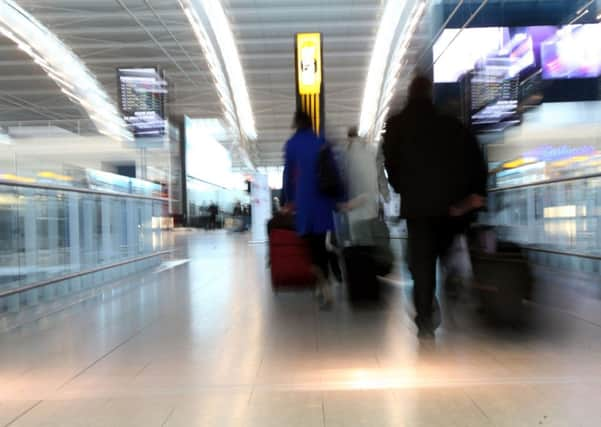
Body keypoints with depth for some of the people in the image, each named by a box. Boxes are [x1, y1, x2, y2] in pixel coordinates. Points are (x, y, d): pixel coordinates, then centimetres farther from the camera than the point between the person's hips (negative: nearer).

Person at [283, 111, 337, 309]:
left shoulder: (292, 144, 5)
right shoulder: (321, 142, 10)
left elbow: (288, 173, 6)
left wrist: (289, 200, 15)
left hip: (304, 198, -2)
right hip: (323, 197, 2)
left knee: (312, 242, 0)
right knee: (322, 242, 9)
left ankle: (324, 283, -20)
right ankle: (323, 284, 12)